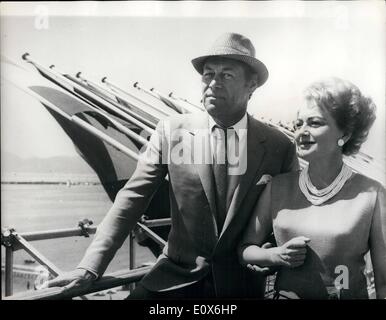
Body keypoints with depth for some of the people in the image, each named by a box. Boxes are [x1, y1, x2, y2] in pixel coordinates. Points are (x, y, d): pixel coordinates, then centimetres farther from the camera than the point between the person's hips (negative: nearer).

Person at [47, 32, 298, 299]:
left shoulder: (280, 147, -6)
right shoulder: (171, 131, -6)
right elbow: (132, 199, -8)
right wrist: (91, 266, -13)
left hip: (243, 282, 1)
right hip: (178, 274, 0)